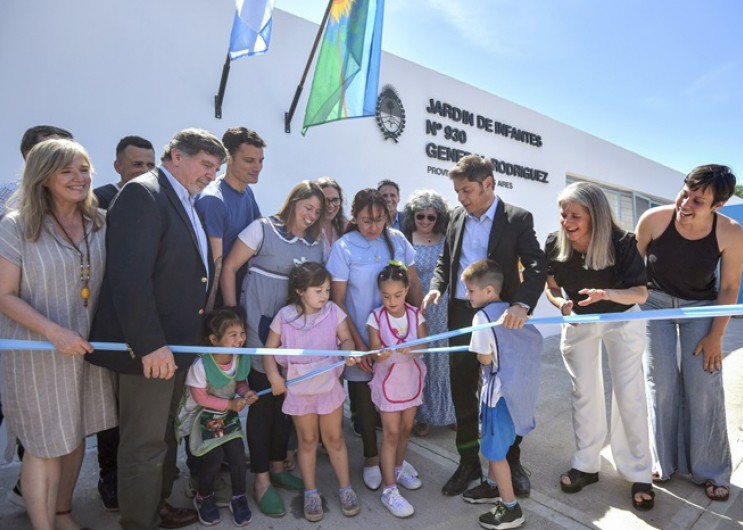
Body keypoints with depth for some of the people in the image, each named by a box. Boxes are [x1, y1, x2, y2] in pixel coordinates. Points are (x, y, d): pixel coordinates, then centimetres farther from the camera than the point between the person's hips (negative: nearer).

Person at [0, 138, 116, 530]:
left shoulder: (99, 223, 2)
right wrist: (55, 332, -23)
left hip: (88, 347, 4)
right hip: (38, 353, -4)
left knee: (75, 436, 16)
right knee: (45, 445, 7)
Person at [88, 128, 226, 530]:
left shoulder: (185, 202, 13)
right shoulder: (143, 193, -15)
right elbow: (129, 277, -24)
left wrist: (193, 337, 10)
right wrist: (150, 345, -25)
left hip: (177, 343, 10)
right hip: (150, 348, -9)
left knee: (164, 434, 23)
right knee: (144, 444, 7)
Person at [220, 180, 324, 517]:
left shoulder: (316, 246, 8)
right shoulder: (263, 229, -6)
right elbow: (229, 267, -6)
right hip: (259, 326, -5)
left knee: (286, 398, 14)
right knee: (262, 400, 3)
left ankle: (277, 467, 32)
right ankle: (261, 480, 18)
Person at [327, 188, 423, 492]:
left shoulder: (397, 240, -4)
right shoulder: (343, 248, -12)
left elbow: (414, 284, 6)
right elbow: (338, 301, -9)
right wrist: (357, 343, -10)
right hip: (361, 335, -2)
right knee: (364, 395, 11)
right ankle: (371, 458, 34)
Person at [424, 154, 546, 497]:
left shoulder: (518, 219, -7)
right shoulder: (457, 217, 7)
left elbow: (536, 266, -16)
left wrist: (522, 304, -33)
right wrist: (437, 286, -7)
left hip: (502, 316, -4)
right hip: (461, 315, 4)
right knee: (462, 392, 11)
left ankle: (512, 462, 32)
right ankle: (469, 462, 29)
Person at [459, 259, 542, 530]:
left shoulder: (483, 316, -20)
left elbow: (485, 359, -18)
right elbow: (536, 338, 7)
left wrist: (477, 350, 1)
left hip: (501, 390, -9)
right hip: (520, 385, 9)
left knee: (495, 449, 7)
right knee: (492, 442, 25)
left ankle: (511, 508, 20)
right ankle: (492, 486, 42)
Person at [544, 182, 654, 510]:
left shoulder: (622, 243, -26)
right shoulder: (554, 244, -19)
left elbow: (641, 293, -22)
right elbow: (551, 286, -5)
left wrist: (607, 293, -42)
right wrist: (560, 303, -26)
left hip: (621, 321, -2)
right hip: (578, 321, 3)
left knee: (629, 394, -1)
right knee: (583, 393, 8)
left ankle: (638, 473, 18)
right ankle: (586, 465, 23)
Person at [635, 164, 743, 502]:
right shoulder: (654, 219, -24)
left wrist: (716, 336, -7)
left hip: (700, 308, 1)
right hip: (655, 304, 0)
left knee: (704, 388, -1)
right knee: (661, 384, 2)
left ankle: (710, 470, 17)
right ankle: (662, 460, 19)